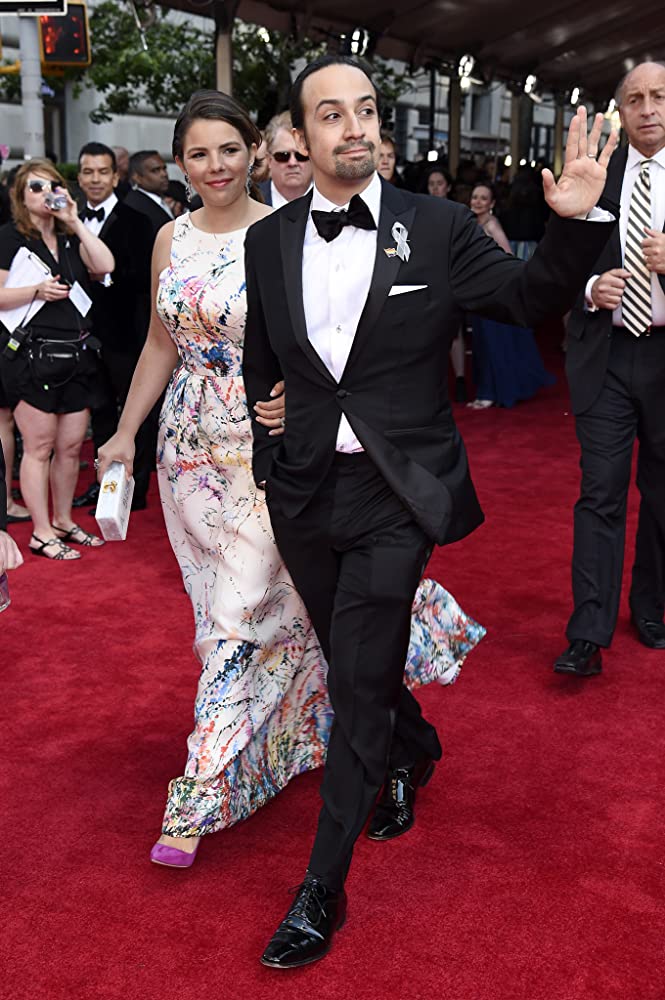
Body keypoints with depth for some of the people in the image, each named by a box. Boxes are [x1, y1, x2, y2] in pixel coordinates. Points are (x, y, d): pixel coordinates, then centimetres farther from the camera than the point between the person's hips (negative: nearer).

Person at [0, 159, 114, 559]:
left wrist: (74, 221, -5)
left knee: (71, 446, 10)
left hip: (77, 356, 5)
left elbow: (106, 265, -4)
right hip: (33, 356, -5)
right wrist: (38, 291, -20)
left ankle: (64, 522, 24)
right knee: (40, 446, -1)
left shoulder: (71, 238, 14)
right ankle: (42, 533, 8)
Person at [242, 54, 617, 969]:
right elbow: (261, 368, 12)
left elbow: (529, 298, 0)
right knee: (353, 665, 20)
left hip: (394, 496, -3)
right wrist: (267, 469, 11)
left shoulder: (436, 227, -5)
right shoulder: (269, 240, 3)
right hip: (304, 494, 4)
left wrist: (573, 224, -17)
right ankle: (416, 752, 53)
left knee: (359, 686, -2)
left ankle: (323, 891, 12)